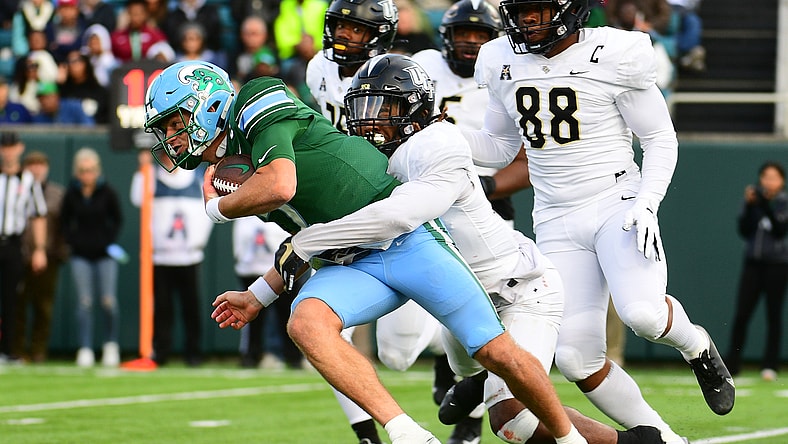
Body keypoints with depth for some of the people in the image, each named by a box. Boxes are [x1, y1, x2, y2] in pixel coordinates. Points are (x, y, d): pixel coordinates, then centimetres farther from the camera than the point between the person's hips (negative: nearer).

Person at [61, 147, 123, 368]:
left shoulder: (107, 192, -3)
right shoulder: (71, 194, 1)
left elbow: (118, 219, 8)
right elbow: (64, 221, 12)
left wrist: (110, 240, -3)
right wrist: (72, 240, 0)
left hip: (105, 253, -1)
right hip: (80, 254, 1)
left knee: (109, 301, -6)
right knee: (84, 302, -5)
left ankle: (111, 344, 12)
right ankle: (85, 349, -2)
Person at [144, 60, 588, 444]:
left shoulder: (260, 107, -7)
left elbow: (280, 188, -24)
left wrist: (217, 207, -5)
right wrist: (257, 296, 25)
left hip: (407, 234, -7)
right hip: (355, 265, 7)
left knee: (498, 352, -9)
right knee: (306, 322, -24)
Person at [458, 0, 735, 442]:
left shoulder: (614, 56, -10)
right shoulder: (504, 65, 5)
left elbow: (661, 139, -3)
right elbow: (500, 147, 17)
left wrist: (646, 204, -17)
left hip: (617, 206, -4)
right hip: (557, 225, 4)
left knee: (642, 313, -30)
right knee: (577, 358, -8)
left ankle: (697, 347, 6)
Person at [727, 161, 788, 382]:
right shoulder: (754, 199, 8)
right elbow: (744, 231, 2)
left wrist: (766, 206, -23)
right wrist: (749, 206, -10)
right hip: (752, 263, 2)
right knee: (741, 315, -5)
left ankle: (770, 366, 5)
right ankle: (732, 364, 1)